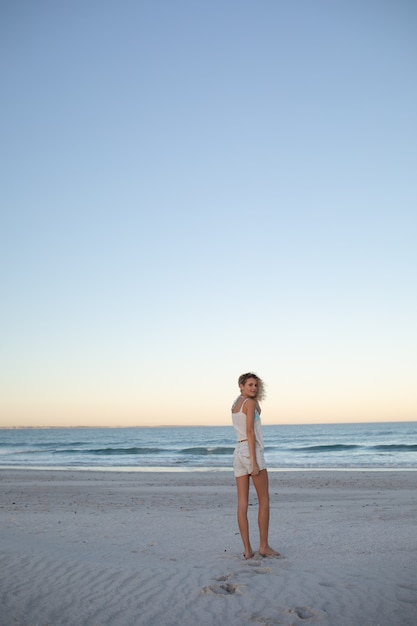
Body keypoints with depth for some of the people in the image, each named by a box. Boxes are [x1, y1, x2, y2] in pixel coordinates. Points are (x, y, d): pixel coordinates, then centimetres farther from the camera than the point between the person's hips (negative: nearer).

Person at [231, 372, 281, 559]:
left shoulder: (236, 404, 18)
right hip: (251, 451, -8)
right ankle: (264, 546, 6)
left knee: (242, 503, 3)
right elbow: (250, 431, -16)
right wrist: (254, 461, -18)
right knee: (264, 500, 3)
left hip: (238, 452, 8)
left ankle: (247, 549, 4)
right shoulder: (249, 402, -8)